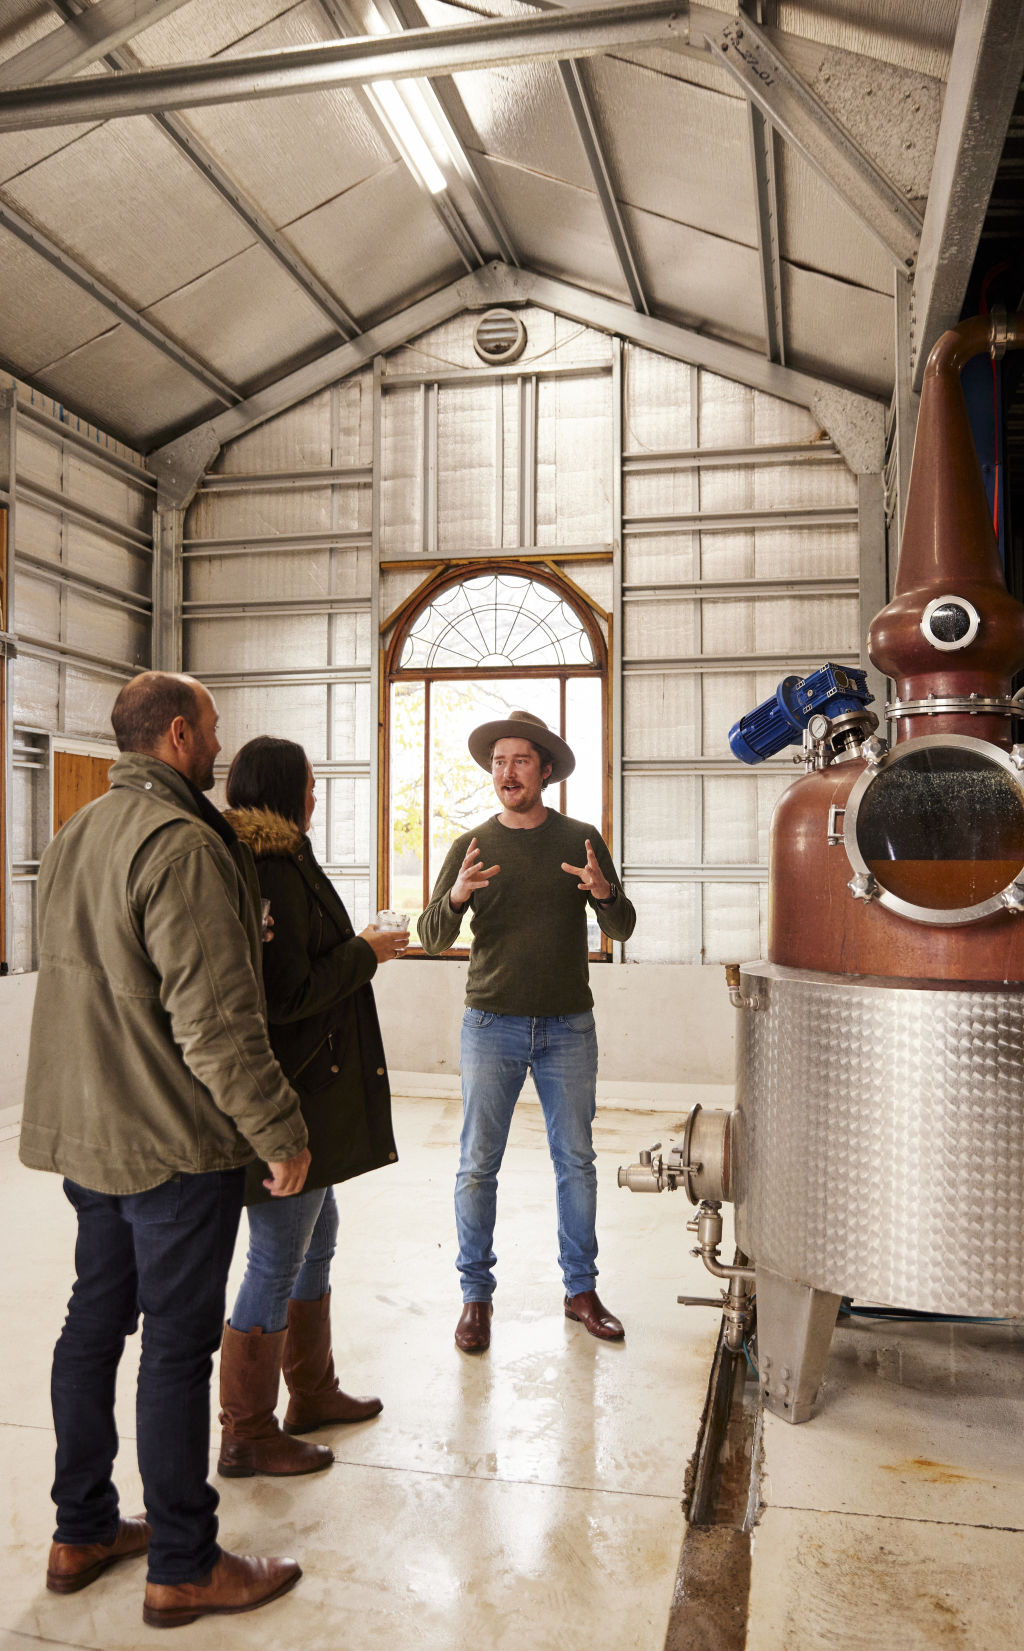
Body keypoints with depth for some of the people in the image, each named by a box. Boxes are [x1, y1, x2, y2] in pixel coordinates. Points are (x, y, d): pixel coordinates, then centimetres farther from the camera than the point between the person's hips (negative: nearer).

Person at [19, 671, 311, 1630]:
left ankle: (82, 1532, 33)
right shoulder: (181, 843, -20)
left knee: (94, 1323, 18)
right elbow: (214, 1019, -25)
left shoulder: (74, 837, 12)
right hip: (176, 1143, -9)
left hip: (86, 1133, 9)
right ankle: (183, 1569, 17)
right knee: (178, 1345, 2)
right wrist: (279, 1131, -18)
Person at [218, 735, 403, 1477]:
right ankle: (248, 1436, 18)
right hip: (290, 1097, -11)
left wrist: (355, 949, 11)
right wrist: (364, 955, -14)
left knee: (317, 1235, 22)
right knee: (278, 1262, 2)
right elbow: (285, 995, -24)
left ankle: (313, 1392, 39)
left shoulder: (272, 861, 12)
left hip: (308, 1093, 11)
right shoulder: (276, 871, -20)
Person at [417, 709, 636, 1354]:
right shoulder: (473, 845, 2)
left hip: (569, 1027, 1)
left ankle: (581, 1288, 24)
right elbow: (433, 937, -1)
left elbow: (622, 928, 2)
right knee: (478, 1166, 3)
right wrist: (455, 897, -23)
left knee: (576, 1161, 9)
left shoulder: (581, 839, 3)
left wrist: (605, 893, -21)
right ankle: (476, 1295, 17)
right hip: (492, 1025, 0)